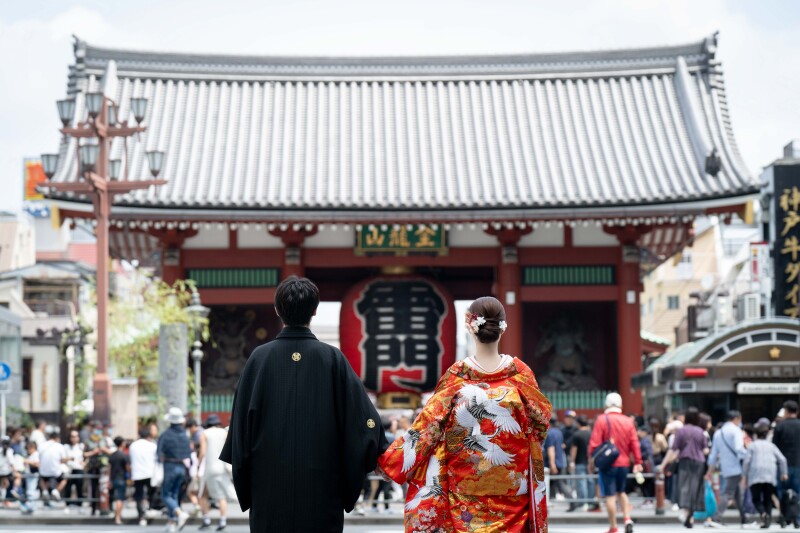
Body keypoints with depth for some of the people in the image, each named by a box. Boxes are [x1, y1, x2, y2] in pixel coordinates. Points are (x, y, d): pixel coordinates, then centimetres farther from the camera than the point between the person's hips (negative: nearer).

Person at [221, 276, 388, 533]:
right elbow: (365, 421, -4)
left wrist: (244, 486, 11)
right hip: (321, 485, -1)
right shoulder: (332, 358, -3)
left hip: (270, 485, 1)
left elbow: (241, 421, 1)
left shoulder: (260, 358, -2)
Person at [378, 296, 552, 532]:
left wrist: (388, 457, 0)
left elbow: (428, 424, -6)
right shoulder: (519, 372, -5)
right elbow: (541, 418, 3)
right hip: (511, 483, 1)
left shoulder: (457, 374, -8)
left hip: (465, 483, -1)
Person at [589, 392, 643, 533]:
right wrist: (638, 462, 7)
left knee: (610, 495, 1)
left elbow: (594, 443, -12)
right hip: (624, 464, 4)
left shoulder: (602, 420, -9)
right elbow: (635, 443, 1)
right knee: (621, 492, 22)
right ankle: (627, 518, 6)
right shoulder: (628, 421, 1)